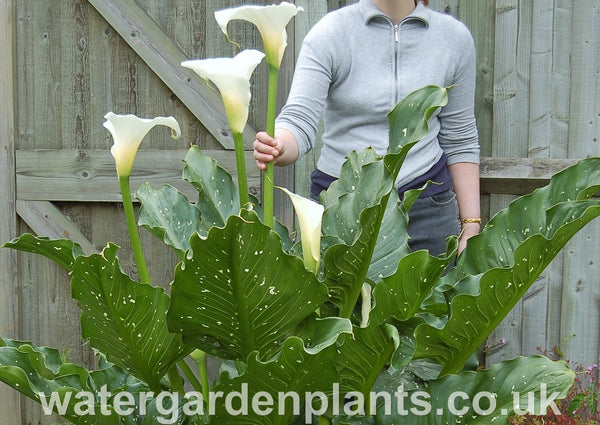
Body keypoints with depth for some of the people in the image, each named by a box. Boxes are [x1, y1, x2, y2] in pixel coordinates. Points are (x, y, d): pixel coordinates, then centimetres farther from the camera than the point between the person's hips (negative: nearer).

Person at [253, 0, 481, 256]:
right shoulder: (330, 32, -5)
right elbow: (299, 119, -15)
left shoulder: (454, 36, 2)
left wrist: (470, 226, 5)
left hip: (426, 209, 2)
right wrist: (277, 147, -39)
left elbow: (460, 140, 7)